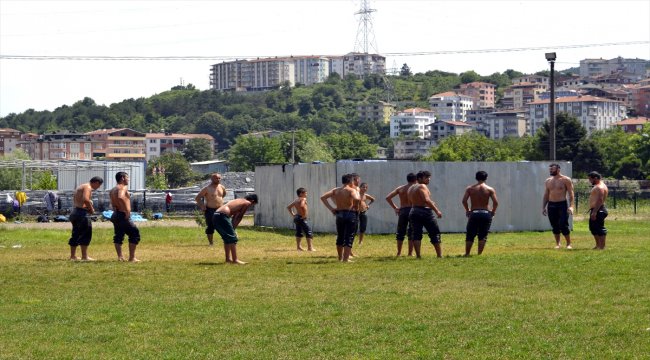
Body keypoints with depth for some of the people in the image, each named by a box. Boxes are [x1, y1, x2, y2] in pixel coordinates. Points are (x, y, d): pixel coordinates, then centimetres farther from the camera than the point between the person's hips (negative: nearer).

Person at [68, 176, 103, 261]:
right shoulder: (88, 187, -11)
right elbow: (85, 199, -27)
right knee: (86, 234, -7)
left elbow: (74, 199, 26)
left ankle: (73, 255, 20)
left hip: (74, 212, 10)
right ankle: (84, 256, -10)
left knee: (75, 235, 15)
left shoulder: (80, 187, 20)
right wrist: (91, 209, -11)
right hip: (82, 213, -10)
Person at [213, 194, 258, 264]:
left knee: (227, 238, 20)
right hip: (222, 216, -9)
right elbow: (239, 217, 4)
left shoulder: (239, 201, 30)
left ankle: (228, 258, 25)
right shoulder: (247, 203, 5)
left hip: (216, 215, 9)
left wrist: (232, 228, 26)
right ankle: (235, 260, -4)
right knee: (232, 238, -3)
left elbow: (234, 217, 29)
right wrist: (233, 228, 10)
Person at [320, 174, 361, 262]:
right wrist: (357, 193, -8)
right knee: (349, 237, -2)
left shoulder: (336, 190, 7)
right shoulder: (351, 190, -9)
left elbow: (323, 197, 1)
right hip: (350, 214, -5)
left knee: (340, 237, 18)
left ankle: (340, 257, 28)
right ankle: (346, 259, -8)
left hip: (339, 214, 5)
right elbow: (356, 199, -30)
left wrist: (331, 208, 3)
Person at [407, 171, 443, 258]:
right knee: (435, 234, 3)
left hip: (413, 212, 7)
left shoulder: (410, 188, 17)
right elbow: (426, 200, -22)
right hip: (425, 212, -7)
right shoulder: (422, 186, -9)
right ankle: (439, 255, 4)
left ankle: (418, 255, -8)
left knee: (416, 234, 3)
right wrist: (436, 210, -22)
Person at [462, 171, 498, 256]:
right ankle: (479, 254, 1)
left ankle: (467, 254, 11)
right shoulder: (490, 189, 0)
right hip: (485, 213, 0)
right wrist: (493, 211, 7)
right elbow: (496, 202, -9)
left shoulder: (470, 188, 3)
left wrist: (467, 210, 8)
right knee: (483, 236, 7)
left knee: (470, 235, 11)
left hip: (474, 214, 0)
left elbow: (464, 201, -6)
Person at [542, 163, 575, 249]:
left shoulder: (566, 180, -3)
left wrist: (571, 206, -17)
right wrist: (543, 207, 11)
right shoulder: (548, 181, 12)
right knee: (555, 226, 5)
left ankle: (568, 244, 0)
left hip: (562, 205, -5)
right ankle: (557, 244, 15)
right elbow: (546, 195, 17)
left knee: (563, 226, -11)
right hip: (551, 206, 5)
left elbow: (570, 194, -6)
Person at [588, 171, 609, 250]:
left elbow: (599, 200, -24)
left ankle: (602, 246, -9)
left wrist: (594, 212, -28)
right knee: (593, 228, 16)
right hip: (596, 210, 12)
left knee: (599, 228, -10)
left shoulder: (600, 187, -16)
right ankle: (598, 245, 22)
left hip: (598, 210, -12)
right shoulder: (598, 186, 19)